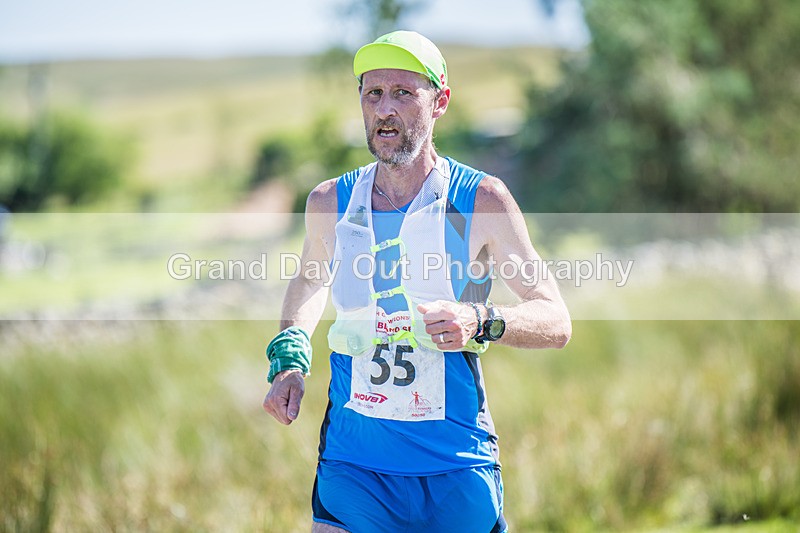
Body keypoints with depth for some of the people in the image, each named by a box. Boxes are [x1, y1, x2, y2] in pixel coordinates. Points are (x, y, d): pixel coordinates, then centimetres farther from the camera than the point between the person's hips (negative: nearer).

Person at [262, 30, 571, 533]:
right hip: (351, 466, 2)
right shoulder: (330, 203, 4)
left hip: (456, 473, -1)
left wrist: (480, 322, -23)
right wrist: (289, 357, 7)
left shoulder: (482, 200, -5)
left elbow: (557, 321, -4)